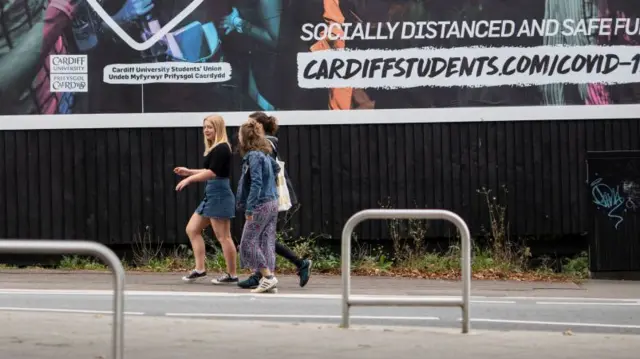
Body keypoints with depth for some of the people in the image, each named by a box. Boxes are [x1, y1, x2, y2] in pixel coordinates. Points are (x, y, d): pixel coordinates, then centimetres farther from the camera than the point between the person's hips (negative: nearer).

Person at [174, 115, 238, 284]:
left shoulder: (222, 148, -15)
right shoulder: (214, 149, 16)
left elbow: (212, 172, -23)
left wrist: (189, 179, -20)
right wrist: (189, 172, 18)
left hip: (219, 195, -11)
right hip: (211, 195, 11)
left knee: (223, 237, -6)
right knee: (192, 229, 11)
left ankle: (232, 275, 1)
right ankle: (200, 269, 12)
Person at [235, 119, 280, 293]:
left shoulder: (254, 156, -15)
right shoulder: (265, 154, 12)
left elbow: (256, 183, -21)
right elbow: (276, 167, 31)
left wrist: (249, 208, -20)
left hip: (261, 205, -9)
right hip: (272, 203, 9)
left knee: (248, 242, -3)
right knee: (267, 241, 8)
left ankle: (268, 277, -7)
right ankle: (268, 277, 8)